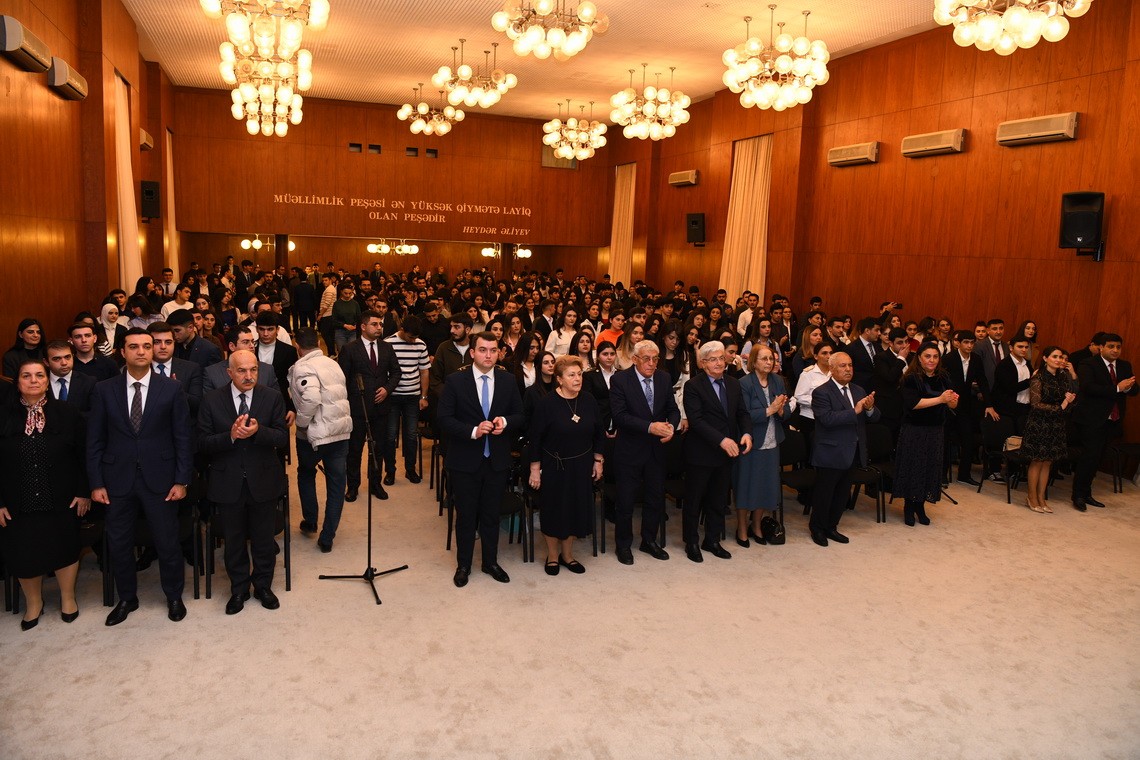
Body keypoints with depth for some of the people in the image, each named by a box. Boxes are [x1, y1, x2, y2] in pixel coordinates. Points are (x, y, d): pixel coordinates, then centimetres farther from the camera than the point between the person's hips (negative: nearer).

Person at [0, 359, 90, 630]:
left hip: (62, 502, -1)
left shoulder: (67, 413, -3)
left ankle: (67, 597, 33)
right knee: (23, 554, 11)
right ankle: (33, 603, 35)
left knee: (65, 549, 10)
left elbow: (83, 455, -2)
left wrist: (83, 492, -6)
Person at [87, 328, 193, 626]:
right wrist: (96, 483, -1)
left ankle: (174, 596, 28)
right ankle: (126, 598, 33)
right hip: (118, 480, 2)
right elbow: (94, 441, 3)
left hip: (159, 479, -1)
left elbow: (183, 438, -1)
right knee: (118, 543, 12)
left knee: (167, 542, 8)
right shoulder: (104, 390, 1)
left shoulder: (171, 389, -2)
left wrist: (181, 480, -5)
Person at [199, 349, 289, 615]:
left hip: (263, 481, 0)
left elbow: (282, 438, -9)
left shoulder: (272, 398, -4)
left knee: (264, 538, 14)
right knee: (233, 540, 14)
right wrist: (231, 435, -26)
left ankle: (263, 586, 33)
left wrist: (258, 431, -27)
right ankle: (239, 590, 32)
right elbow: (203, 443, -9)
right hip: (228, 483, 0)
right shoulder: (212, 400, -5)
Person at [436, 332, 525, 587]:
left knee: (492, 515, 15)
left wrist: (505, 421, -16)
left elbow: (520, 416, 6)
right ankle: (463, 565, 29)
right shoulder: (455, 381, -7)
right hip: (465, 460, -2)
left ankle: (491, 562, 32)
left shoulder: (508, 381, 1)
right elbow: (444, 419, -11)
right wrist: (472, 431, -23)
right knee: (466, 515, 11)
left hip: (498, 460, 2)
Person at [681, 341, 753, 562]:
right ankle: (691, 543, 22)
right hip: (701, 453, -6)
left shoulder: (733, 384, 8)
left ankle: (712, 540, 30)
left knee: (719, 500, 16)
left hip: (726, 453, 6)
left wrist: (747, 433, -14)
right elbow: (696, 420, -20)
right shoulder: (693, 386, -12)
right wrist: (721, 440, -28)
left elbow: (742, 413, 7)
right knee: (694, 500, 7)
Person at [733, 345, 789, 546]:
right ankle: (742, 530, 24)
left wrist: (780, 410, -17)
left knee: (766, 487, 12)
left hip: (771, 444, 5)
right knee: (746, 487, 6)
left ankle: (756, 526, 32)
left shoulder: (778, 381, 5)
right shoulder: (744, 383, -12)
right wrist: (769, 410, -23)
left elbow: (787, 413, 4)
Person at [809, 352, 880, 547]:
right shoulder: (822, 392, -13)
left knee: (842, 494, 17)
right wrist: (854, 411, -27)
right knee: (824, 494, 6)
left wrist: (870, 408, -16)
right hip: (830, 454, -7)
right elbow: (827, 419, -27)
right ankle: (817, 529, 24)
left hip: (852, 454, 7)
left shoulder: (858, 391, 10)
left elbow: (875, 418, 6)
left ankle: (831, 527, 32)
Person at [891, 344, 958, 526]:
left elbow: (952, 405, 5)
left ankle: (920, 506, 22)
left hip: (936, 431, 5)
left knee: (931, 467, 9)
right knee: (913, 467, 2)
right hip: (914, 431, -5)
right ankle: (908, 507, 16)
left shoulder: (943, 378, 5)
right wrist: (940, 399, -27)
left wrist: (953, 399, -18)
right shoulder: (911, 378, -11)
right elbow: (912, 403, -23)